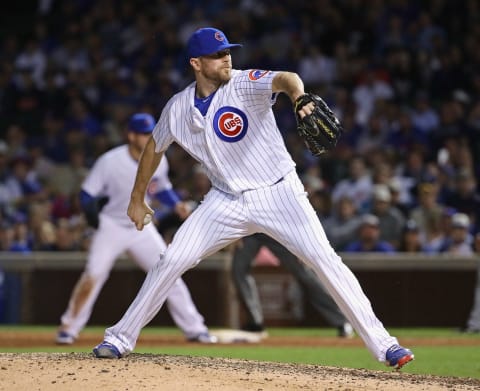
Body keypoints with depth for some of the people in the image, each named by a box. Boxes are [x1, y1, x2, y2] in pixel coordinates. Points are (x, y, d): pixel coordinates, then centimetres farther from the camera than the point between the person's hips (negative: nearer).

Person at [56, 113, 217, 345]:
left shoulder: (158, 161, -6)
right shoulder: (110, 162, -20)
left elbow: (162, 189, 12)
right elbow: (87, 194, -12)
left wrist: (176, 204, -7)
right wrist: (92, 210, -34)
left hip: (142, 228, 4)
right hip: (111, 226, -4)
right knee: (92, 276, -16)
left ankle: (194, 328, 6)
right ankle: (69, 327, 1)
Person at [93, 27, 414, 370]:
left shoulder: (245, 84, -15)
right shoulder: (178, 108, -2)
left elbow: (284, 79, -38)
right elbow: (155, 148, 17)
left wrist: (298, 96, -62)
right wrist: (137, 199, 23)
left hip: (279, 193, -3)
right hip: (227, 201, 3)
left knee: (324, 259, -17)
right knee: (172, 261, -4)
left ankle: (382, 343, -14)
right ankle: (121, 338, 11)